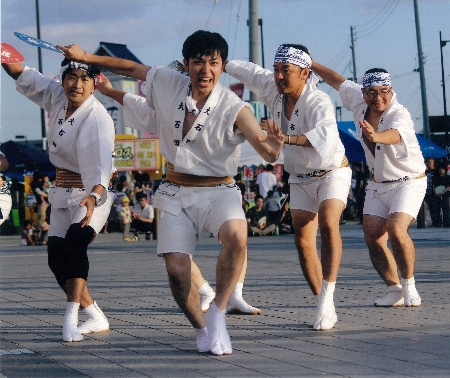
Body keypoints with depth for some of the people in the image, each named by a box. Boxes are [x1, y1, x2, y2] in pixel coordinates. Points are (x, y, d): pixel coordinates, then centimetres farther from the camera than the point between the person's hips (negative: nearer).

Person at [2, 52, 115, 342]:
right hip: (62, 193, 7)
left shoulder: (98, 118, -23)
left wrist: (94, 195, -55)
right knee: (56, 255, 1)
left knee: (75, 241, -29)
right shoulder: (57, 97, -2)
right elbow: (25, 77, 7)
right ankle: (97, 318, 14)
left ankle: (71, 318, -33)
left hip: (91, 193, -7)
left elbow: (103, 159, -37)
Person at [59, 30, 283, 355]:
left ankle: (218, 314, -17)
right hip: (176, 193, 3)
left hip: (218, 191, -3)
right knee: (176, 270, -13)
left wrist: (271, 145, -52)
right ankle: (203, 330, 13)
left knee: (236, 236, -35)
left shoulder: (233, 108, -16)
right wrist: (86, 57, 18)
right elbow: (132, 68, 15)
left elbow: (264, 148, -29)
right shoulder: (169, 84, -4)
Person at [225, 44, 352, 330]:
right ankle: (325, 307, 3)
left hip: (332, 172, -6)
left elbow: (325, 135, -51)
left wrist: (287, 138, -64)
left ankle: (327, 298, -33)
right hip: (300, 178, 7)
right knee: (303, 240, -2)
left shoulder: (318, 102, -30)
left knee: (328, 224, -29)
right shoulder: (272, 88, -10)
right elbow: (247, 71, 9)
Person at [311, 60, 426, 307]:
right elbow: (337, 81, 12)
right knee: (373, 236, -5)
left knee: (396, 229, -25)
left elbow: (394, 135, -51)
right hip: (377, 183, 6)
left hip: (408, 182, -6)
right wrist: (311, 63, 16)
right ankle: (395, 291, 4)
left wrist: (376, 136, -72)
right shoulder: (358, 100, -8)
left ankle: (409, 287, -8)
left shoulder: (400, 115, -27)